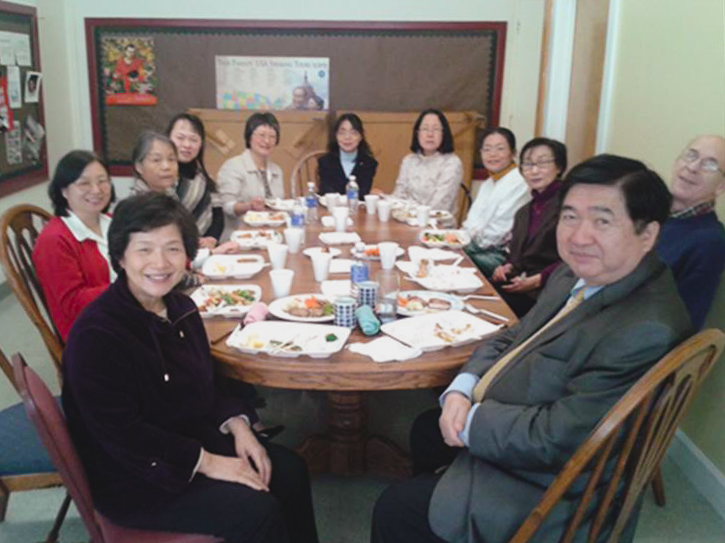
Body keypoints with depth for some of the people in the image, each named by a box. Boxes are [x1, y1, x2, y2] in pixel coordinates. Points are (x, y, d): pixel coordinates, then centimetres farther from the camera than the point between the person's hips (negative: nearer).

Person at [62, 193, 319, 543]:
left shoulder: (180, 307, 1)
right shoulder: (95, 334, -24)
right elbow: (120, 432, -24)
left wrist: (236, 424, -6)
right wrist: (206, 462, -22)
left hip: (193, 438, 8)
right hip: (134, 478, -7)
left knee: (289, 472, -3)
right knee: (258, 510, -18)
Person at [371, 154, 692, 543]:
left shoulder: (645, 332, -32)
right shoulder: (576, 276, -3)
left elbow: (556, 439, -31)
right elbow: (511, 338, 7)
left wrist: (471, 422, -17)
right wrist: (461, 390, -10)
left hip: (547, 493, -8)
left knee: (395, 512, -1)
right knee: (425, 431, 27)